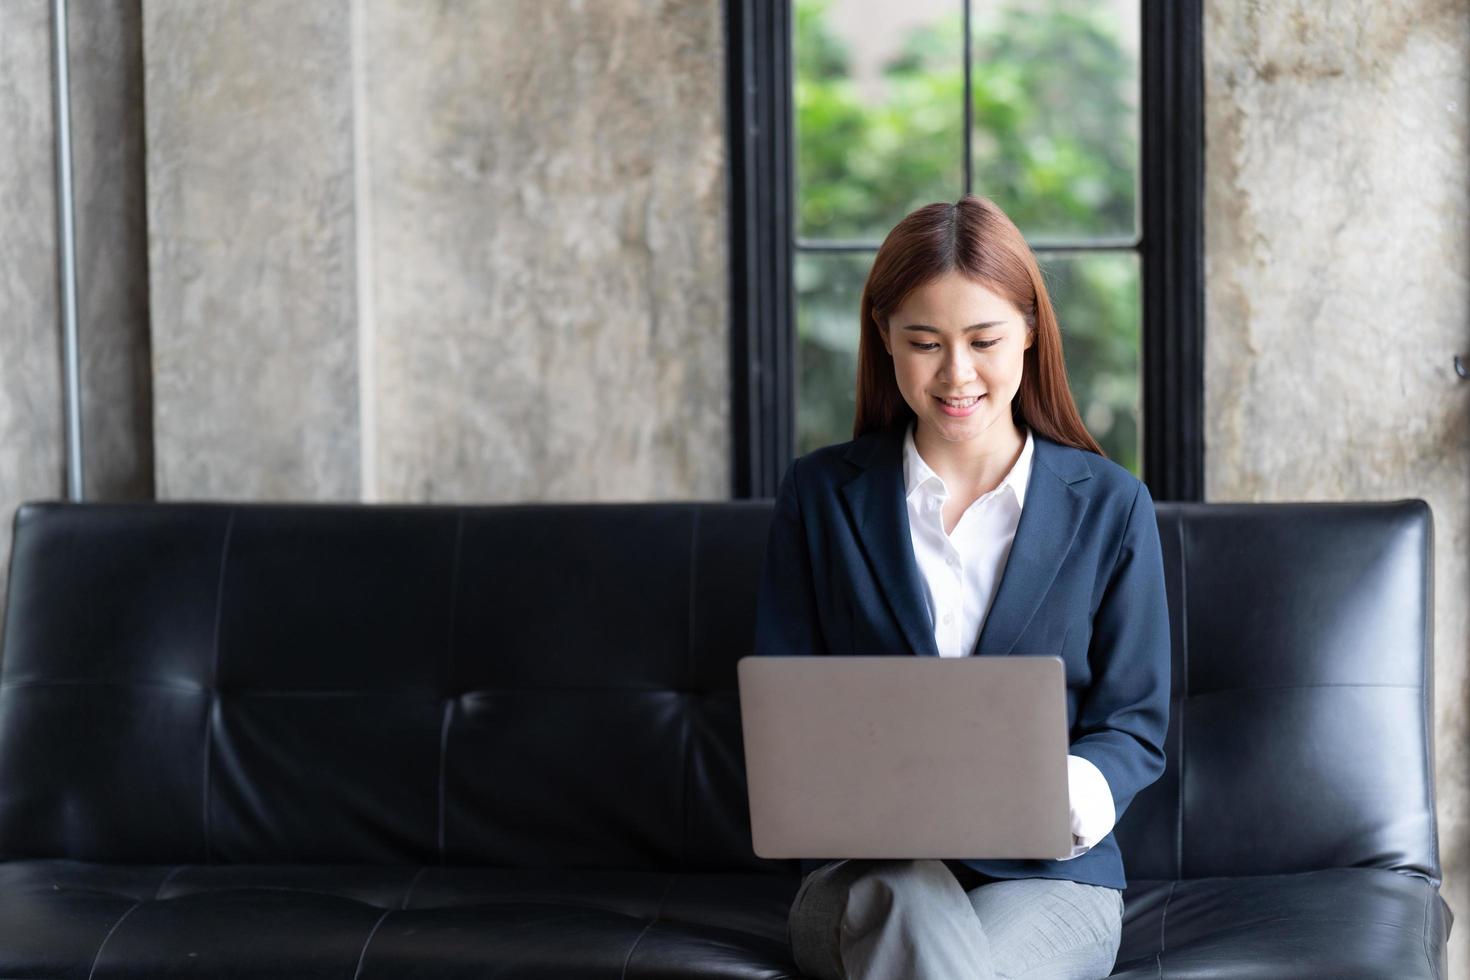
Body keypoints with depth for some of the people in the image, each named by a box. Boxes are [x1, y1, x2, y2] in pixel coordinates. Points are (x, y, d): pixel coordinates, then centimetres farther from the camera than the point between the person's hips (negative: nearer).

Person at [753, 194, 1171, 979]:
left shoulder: (1110, 507, 6)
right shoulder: (819, 496, 8)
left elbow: (1135, 721, 6)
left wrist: (1088, 787, -18)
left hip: (1046, 875, 0)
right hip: (864, 875, 1)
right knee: (916, 908, -37)